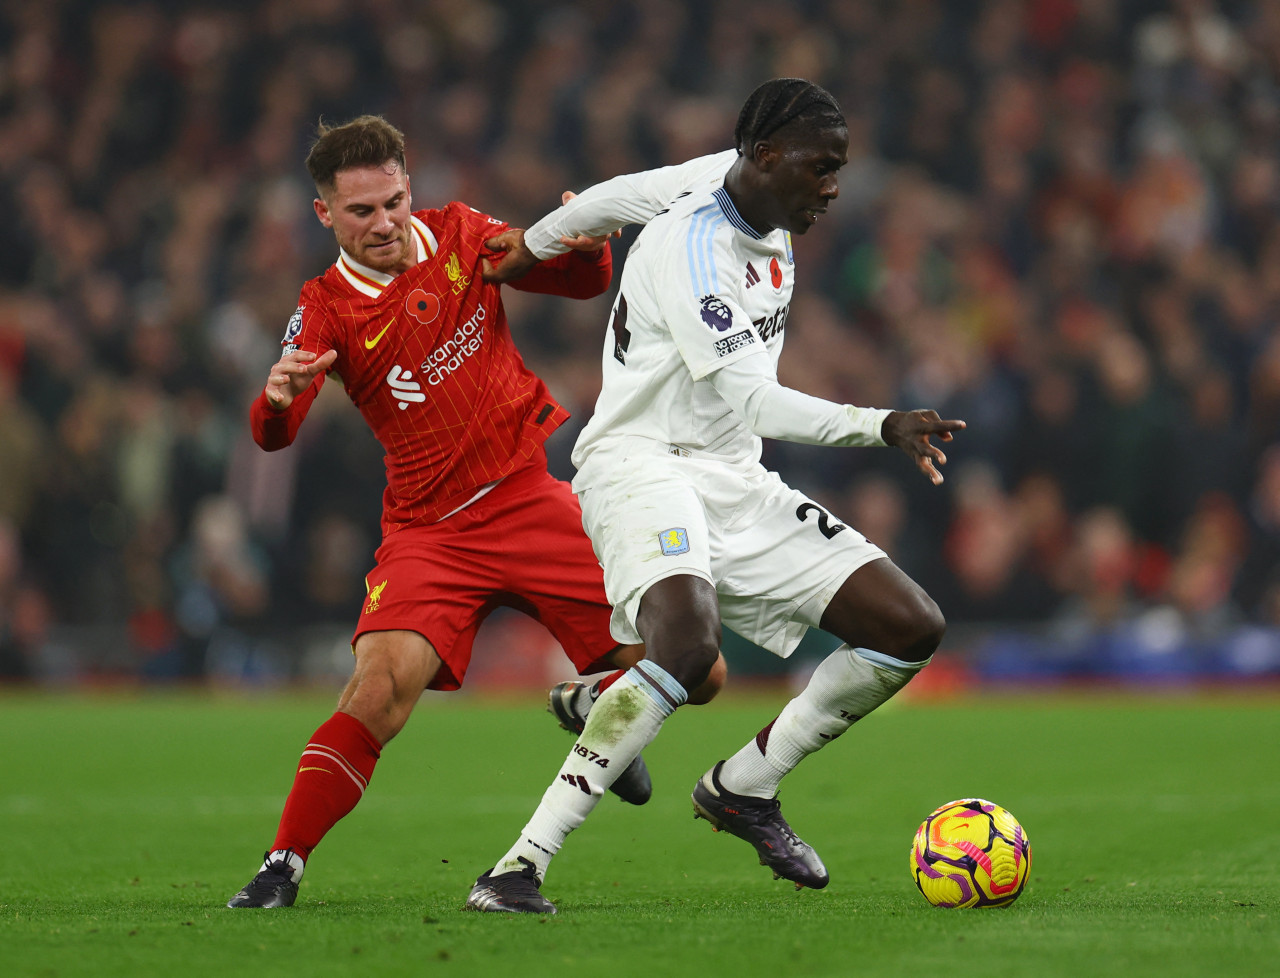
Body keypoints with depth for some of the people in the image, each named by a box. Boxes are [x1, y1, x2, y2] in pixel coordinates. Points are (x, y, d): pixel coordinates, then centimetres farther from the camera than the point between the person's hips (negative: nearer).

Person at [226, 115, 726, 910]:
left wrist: (585, 245, -13)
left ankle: (589, 702, 30)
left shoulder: (460, 235, 3)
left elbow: (585, 283, 12)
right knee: (381, 683, -28)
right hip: (428, 532, -3)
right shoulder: (327, 308, -6)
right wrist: (277, 399, -45)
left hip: (530, 500, 3)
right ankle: (284, 867, -17)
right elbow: (274, 433, -20)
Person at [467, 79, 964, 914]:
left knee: (914, 628, -1)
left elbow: (618, 194, 24)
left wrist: (527, 250, 37)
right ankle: (522, 866, -31)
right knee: (687, 647, -37)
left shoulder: (742, 183, 7)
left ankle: (743, 788, 16)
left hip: (734, 483, 9)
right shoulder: (690, 247, -20)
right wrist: (883, 427, -32)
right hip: (642, 464, -9)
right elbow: (754, 405, -27)